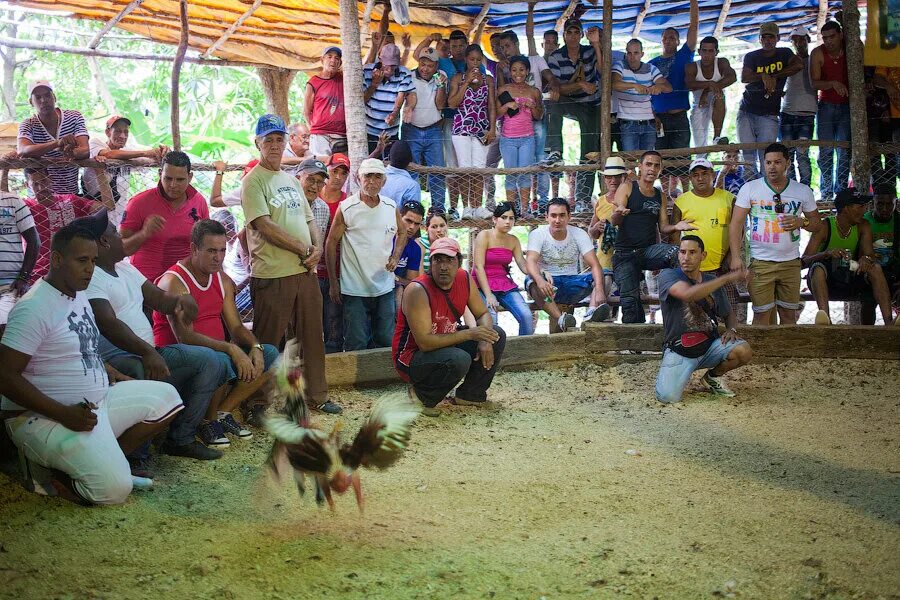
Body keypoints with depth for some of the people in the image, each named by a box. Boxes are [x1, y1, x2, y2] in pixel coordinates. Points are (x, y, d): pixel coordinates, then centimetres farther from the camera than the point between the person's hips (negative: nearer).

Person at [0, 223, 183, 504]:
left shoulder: (79, 294, 10)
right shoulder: (35, 307, -19)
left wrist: (117, 378, 7)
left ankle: (105, 458, 0)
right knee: (115, 487, -23)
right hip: (45, 418, -9)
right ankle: (45, 470, 0)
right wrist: (65, 415, -25)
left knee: (167, 397, 5)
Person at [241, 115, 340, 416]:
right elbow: (264, 225, -15)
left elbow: (309, 219, 20)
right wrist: (303, 250, -13)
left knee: (312, 337, 12)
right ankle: (256, 403, 5)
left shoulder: (291, 180, 19)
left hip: (305, 271, 8)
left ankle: (317, 395, 23)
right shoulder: (254, 181, -5)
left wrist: (317, 248, -1)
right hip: (272, 275, -7)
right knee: (266, 343, -2)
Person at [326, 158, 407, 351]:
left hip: (385, 287, 4)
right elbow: (331, 243, -2)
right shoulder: (346, 208, -6)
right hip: (355, 290, -4)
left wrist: (395, 257, 3)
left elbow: (402, 232, 22)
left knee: (386, 341, 11)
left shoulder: (391, 207, 5)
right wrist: (333, 283, -3)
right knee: (356, 344, -1)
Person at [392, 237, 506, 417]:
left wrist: (485, 340, -15)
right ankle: (423, 395, -8)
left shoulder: (465, 279, -6)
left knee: (497, 335, -1)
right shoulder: (418, 290, -27)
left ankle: (470, 394, 9)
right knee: (459, 360, -35)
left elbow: (483, 314, 7)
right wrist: (469, 334, -28)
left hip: (445, 344, 8)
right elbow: (425, 343, -30)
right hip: (411, 357, -8)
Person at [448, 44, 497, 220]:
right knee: (465, 167, -7)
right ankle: (466, 207, -2)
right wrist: (467, 82, -9)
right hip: (462, 127, -2)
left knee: (480, 168, -2)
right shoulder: (458, 78, 5)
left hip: (482, 128, 2)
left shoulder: (488, 79, 11)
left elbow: (492, 106, 9)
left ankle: (477, 207, 1)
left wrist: (492, 129, -1)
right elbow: (452, 103, -6)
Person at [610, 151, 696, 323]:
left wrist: (676, 227, -11)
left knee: (676, 252, -29)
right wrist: (618, 213, -32)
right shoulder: (627, 188, 3)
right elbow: (614, 221, -6)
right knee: (629, 300, -8)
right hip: (625, 252, -2)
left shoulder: (659, 195, 16)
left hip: (649, 250, 3)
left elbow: (663, 228, 13)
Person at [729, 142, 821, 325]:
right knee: (761, 315, -3)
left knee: (788, 314, 7)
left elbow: (816, 222, 14)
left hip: (791, 262, 2)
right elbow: (736, 223, -3)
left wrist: (802, 222, -10)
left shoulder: (803, 191, 7)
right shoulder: (750, 188, 0)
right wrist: (735, 256, -12)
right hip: (760, 262, -2)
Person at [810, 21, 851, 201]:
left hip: (846, 106, 1)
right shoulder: (818, 53, -8)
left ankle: (841, 191, 4)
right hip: (826, 106, -1)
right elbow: (814, 82, -13)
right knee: (826, 152, -2)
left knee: (844, 152, -1)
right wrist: (833, 83, -30)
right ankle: (826, 193, 3)